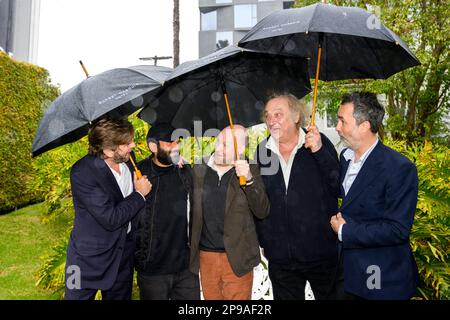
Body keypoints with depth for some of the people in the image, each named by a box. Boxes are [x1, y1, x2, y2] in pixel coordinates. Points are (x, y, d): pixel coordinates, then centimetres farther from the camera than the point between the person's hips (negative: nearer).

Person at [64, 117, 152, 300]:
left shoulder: (128, 161, -6)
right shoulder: (82, 173, -25)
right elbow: (111, 219, -27)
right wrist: (139, 194, -16)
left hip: (123, 254, 6)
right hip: (89, 257, -5)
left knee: (120, 296, 21)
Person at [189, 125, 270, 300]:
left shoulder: (249, 170, -4)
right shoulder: (199, 170, 3)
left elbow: (262, 212, -10)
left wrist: (249, 179, -24)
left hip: (236, 259, -2)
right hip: (205, 256, 3)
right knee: (210, 296, 17)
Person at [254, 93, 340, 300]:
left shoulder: (319, 142, -7)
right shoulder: (263, 150, 0)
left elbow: (339, 189, -13)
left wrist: (320, 152, -23)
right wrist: (262, 240, 8)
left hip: (322, 252, -2)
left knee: (329, 295, 18)